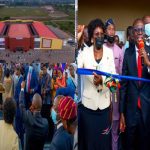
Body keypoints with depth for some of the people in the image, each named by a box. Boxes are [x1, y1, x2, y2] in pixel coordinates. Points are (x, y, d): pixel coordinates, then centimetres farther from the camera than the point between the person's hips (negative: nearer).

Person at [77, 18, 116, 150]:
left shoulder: (109, 52, 1)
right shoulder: (84, 53, -3)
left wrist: (102, 80, -24)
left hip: (104, 103, 1)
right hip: (88, 103, -1)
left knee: (104, 139, 9)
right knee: (89, 138, 9)